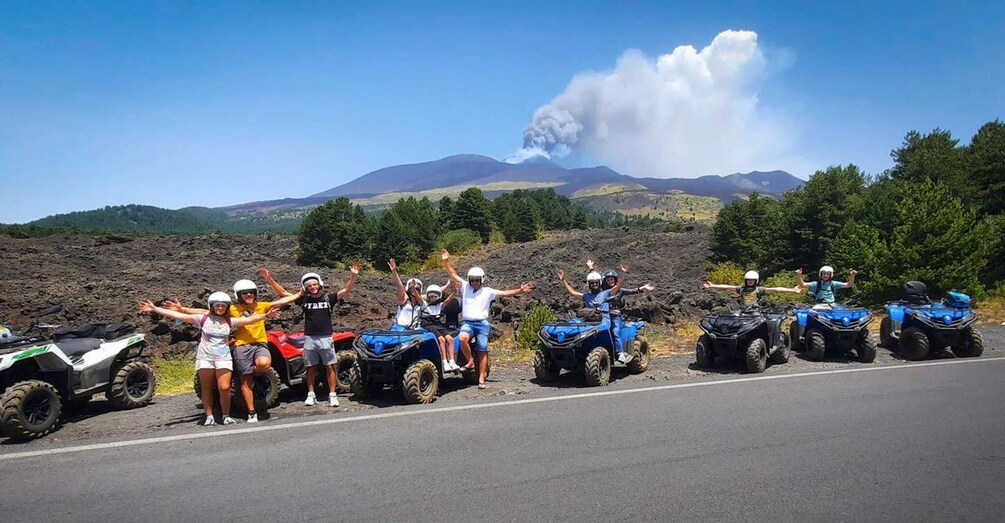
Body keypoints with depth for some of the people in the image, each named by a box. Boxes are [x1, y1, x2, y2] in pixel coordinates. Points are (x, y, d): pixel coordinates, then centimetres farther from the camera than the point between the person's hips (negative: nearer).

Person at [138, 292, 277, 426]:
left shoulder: (230, 321, 6)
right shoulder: (203, 319, 1)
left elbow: (248, 320, -3)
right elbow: (178, 315, -3)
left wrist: (266, 315, -17)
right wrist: (154, 309, -7)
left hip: (223, 358, 0)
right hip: (205, 358, 0)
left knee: (224, 388, -11)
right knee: (206, 389, 6)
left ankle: (226, 416, 5)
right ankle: (209, 416, 16)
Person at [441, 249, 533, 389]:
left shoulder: (488, 291, 8)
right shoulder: (465, 287, 12)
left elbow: (505, 293, 4)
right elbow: (453, 274, 13)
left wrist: (519, 291, -7)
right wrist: (446, 261, 5)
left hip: (482, 323, 0)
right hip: (467, 323, 0)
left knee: (482, 352, -4)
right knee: (462, 338, -31)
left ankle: (481, 380, -1)